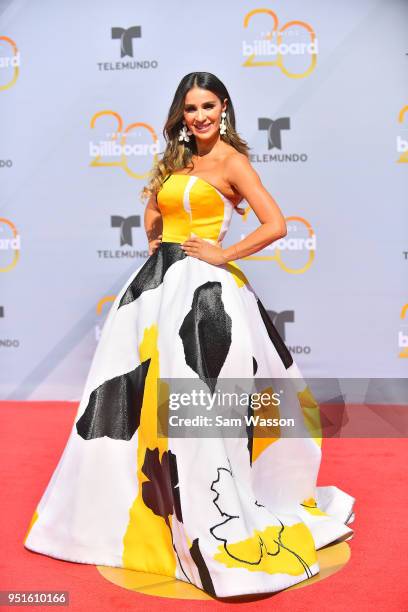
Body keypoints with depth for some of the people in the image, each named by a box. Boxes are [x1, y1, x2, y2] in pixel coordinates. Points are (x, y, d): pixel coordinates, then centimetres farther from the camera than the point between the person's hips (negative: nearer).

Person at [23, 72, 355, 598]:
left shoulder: (231, 161, -4)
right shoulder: (176, 160, 17)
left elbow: (276, 225, -14)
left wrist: (223, 254, -10)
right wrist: (156, 245, 15)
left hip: (203, 287, -7)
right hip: (159, 279, 8)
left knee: (195, 400, -7)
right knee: (144, 392, 12)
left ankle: (211, 525, 8)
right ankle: (145, 507, 31)